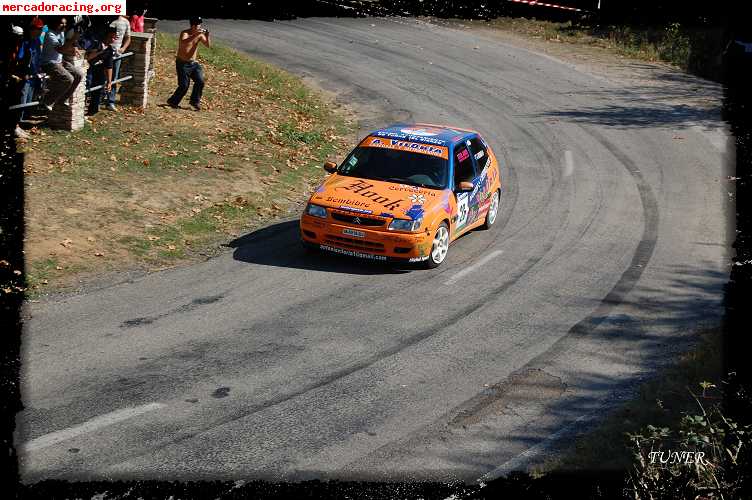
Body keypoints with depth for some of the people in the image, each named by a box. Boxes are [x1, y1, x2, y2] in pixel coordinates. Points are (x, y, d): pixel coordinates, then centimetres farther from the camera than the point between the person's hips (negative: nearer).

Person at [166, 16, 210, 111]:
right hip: (182, 63, -6)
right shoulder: (184, 33, -17)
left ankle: (195, 102, 8)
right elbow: (183, 42, -39)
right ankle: (172, 101, 13)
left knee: (200, 81, -9)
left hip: (193, 63, 6)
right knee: (184, 85, -7)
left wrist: (207, 36, -21)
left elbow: (208, 45, -4)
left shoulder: (199, 35, 0)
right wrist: (195, 35, -45)